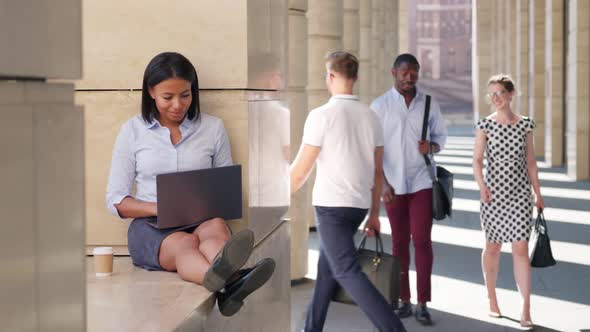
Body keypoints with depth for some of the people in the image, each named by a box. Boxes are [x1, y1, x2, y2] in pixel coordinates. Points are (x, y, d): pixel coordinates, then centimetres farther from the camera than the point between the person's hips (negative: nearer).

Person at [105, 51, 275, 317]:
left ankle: (226, 279, -72)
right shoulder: (133, 130, 8)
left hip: (203, 221, 2)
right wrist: (160, 208, -12)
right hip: (151, 225, -2)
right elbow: (116, 200, 7)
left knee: (217, 227, -36)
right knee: (186, 243, -37)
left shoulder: (213, 128, 11)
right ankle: (228, 281, -73)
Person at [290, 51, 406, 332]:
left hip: (331, 206, -7)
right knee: (327, 265, 19)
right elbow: (377, 171, 9)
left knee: (348, 273, -7)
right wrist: (374, 213, 17)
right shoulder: (369, 116, 5)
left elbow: (300, 170, -13)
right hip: (358, 205, 8)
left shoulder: (321, 115, -15)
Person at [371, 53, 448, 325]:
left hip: (422, 183, 0)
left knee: (422, 241, -5)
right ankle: (404, 300, 16)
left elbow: (441, 135, 12)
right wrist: (382, 184, -8)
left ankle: (422, 303, 0)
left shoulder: (429, 104, 3)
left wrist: (432, 146, -11)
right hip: (393, 185, 0)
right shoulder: (379, 106, -2)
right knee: (399, 242, 8)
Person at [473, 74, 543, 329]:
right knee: (493, 247, 11)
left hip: (520, 194, 0)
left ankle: (526, 309, -6)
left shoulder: (525, 125, 4)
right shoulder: (485, 125, -1)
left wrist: (538, 194, 9)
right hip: (493, 193, 0)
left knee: (521, 249, -6)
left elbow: (530, 161, 9)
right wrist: (482, 186, -23)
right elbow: (477, 160, -7)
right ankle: (492, 300, 27)